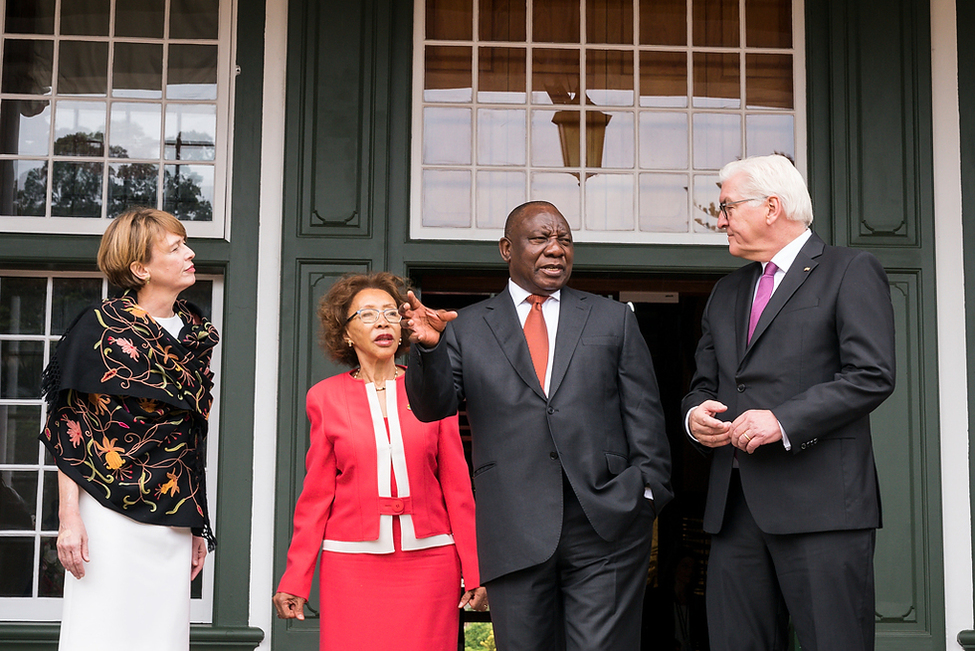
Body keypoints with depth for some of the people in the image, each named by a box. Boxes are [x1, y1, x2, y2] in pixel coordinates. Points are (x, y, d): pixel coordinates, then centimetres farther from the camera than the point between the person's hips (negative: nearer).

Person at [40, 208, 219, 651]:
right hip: (110, 513, -5)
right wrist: (69, 517, -14)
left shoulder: (195, 333, 12)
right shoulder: (103, 327, -5)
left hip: (173, 521, 6)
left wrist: (198, 525, 16)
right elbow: (69, 425, -7)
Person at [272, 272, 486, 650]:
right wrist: (295, 580, 2)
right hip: (352, 562, 0)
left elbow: (457, 486, 5)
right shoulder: (325, 397, 5)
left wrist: (474, 571, 0)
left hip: (428, 559, 1)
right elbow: (317, 493, 6)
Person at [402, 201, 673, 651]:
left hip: (606, 526, 0)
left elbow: (644, 415, 10)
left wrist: (648, 492, -2)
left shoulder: (614, 319, 13)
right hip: (515, 533, 0)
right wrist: (429, 346, -19)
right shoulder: (467, 329, 11)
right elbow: (432, 406, 0)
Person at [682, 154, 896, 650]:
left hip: (819, 500, -6)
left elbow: (871, 376, -9)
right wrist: (695, 413, 2)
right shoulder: (726, 293, 23)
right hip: (734, 503, 6)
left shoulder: (852, 272, 1)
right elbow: (703, 382, 26)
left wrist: (783, 420, -16)